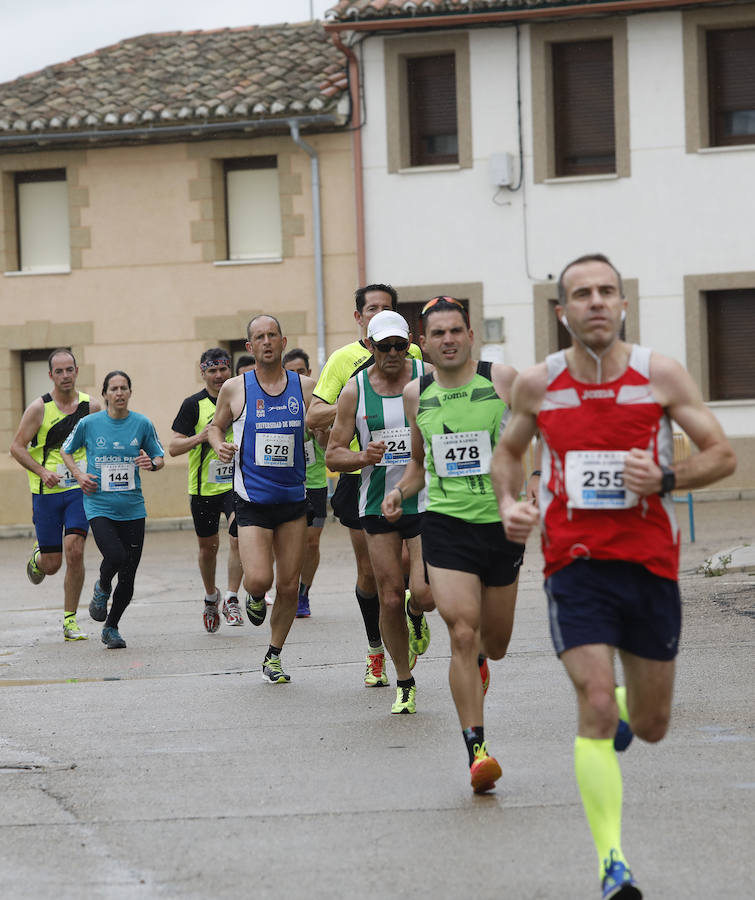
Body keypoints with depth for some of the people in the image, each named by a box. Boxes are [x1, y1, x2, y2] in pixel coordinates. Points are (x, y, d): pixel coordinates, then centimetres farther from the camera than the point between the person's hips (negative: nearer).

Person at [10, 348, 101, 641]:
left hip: (79, 490, 1)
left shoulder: (91, 407, 2)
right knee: (52, 565, 1)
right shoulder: (39, 408, -6)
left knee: (74, 551, -16)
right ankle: (37, 557, 41)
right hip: (46, 493, -1)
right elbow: (17, 447, -5)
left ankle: (70, 621, -4)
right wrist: (42, 471, -19)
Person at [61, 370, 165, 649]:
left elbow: (160, 457, 12)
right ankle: (102, 589, 11)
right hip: (99, 507, -2)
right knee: (115, 557, -24)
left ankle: (111, 627, 23)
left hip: (132, 509, 2)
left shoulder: (142, 424, 1)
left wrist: (152, 464, -11)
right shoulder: (89, 424, -2)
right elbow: (65, 451, 14)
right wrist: (79, 475, -2)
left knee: (128, 575, 1)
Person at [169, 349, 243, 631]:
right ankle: (211, 596, 34)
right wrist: (198, 438, -23)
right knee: (208, 546, 11)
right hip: (204, 487, 0)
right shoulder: (194, 405, -3)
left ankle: (231, 600, -7)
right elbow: (173, 447, -7)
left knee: (237, 539, -17)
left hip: (237, 483, 0)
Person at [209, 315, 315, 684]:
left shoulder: (305, 387, 2)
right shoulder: (234, 388, 0)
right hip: (252, 498, -2)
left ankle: (274, 655, 24)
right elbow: (216, 425, 16)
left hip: (293, 498, 2)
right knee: (258, 579, -18)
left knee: (289, 586, 4)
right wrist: (219, 444, -5)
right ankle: (254, 598, 20)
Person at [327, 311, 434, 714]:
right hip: (378, 502, 1)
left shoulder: (429, 377, -2)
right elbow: (332, 454, 4)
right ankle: (404, 683, 19)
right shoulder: (355, 391, 1)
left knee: (425, 594, -15)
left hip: (425, 497, -1)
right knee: (390, 598, 1)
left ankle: (416, 615, 24)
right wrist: (362, 457, -17)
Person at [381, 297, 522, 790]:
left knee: (495, 644, 13)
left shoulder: (503, 380, -4)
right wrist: (400, 491, 2)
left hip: (502, 524, 0)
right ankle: (477, 749, -14)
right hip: (446, 526, 0)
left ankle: (477, 660, 53)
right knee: (462, 634, -16)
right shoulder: (416, 394, 5)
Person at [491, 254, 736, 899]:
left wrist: (665, 479, -18)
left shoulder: (661, 375, -5)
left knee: (651, 726, 13)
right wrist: (509, 502, -3)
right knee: (596, 708, -17)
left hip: (650, 563, 1)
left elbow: (723, 455, -1)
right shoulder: (537, 385, -2)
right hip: (575, 565, -1)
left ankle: (622, 708, 52)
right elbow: (508, 452, 16)